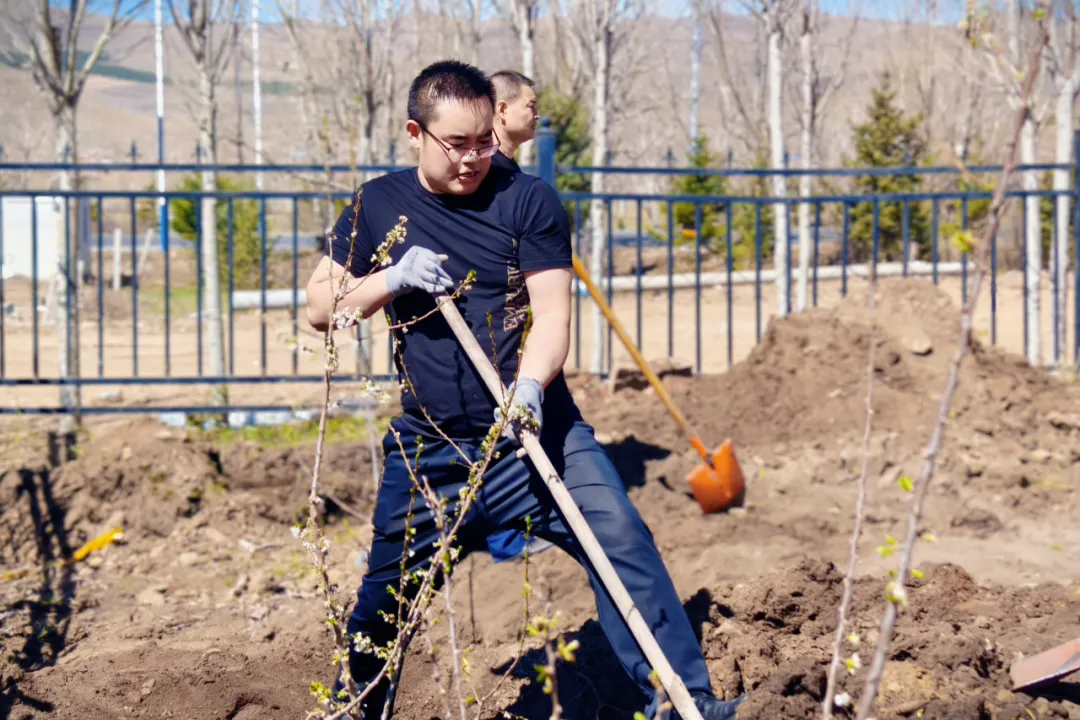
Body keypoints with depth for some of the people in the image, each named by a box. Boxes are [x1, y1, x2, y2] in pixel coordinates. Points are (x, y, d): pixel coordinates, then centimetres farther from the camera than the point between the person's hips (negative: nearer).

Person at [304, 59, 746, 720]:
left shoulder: (528, 200, -2)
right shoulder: (378, 207, 6)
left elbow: (552, 315, -10)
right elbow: (320, 307, 6)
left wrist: (528, 387, -29)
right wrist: (391, 280, -13)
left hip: (533, 434, -2)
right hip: (427, 450, 2)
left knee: (622, 540, -19)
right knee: (380, 601, 7)